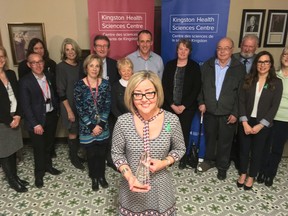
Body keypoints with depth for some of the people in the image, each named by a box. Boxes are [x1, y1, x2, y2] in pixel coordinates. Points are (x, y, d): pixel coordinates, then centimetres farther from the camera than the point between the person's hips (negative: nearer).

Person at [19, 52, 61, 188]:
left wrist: (57, 110, 4)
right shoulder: (25, 81, -14)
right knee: (39, 148, 11)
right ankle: (39, 173, 33)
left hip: (51, 116, 5)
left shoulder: (49, 77, 2)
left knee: (48, 145, 21)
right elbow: (25, 105, -15)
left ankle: (48, 166, 44)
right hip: (37, 120, -4)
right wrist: (35, 124, -17)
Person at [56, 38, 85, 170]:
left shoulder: (80, 64, 4)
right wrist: (69, 110, -15)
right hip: (70, 105, -5)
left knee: (80, 131, 11)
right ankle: (73, 158, 24)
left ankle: (75, 155, 30)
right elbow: (61, 91, -13)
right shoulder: (61, 67, -11)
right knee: (73, 132, 5)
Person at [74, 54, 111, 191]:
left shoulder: (105, 84, -3)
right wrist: (92, 126, -13)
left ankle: (101, 176, 36)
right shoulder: (79, 85, -9)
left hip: (102, 126, 2)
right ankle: (94, 178, 34)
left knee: (101, 153, 14)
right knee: (91, 154, 12)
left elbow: (107, 106, -4)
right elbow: (79, 109, -11)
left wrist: (101, 124, -12)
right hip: (87, 127, -1)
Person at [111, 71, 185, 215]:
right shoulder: (123, 122, -16)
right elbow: (117, 153, -4)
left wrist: (164, 163, -17)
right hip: (132, 186, 0)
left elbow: (180, 149, 0)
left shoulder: (172, 120, -15)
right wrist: (129, 177, -19)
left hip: (160, 187, 1)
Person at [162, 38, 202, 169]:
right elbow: (164, 86, 1)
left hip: (187, 107, -1)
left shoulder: (194, 66, 1)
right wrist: (172, 105, -8)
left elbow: (196, 89, -4)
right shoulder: (170, 65, 5)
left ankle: (183, 158, 24)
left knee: (184, 132, 6)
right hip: (170, 106, 1)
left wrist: (183, 106, -10)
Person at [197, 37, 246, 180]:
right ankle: (209, 160, 39)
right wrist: (201, 102, -3)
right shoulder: (207, 65, 3)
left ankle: (222, 167, 29)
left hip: (228, 113, -2)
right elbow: (200, 85, 7)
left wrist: (235, 113, -9)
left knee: (225, 141, 10)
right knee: (210, 137, 18)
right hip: (209, 111, 3)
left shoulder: (239, 68, -5)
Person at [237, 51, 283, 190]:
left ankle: (251, 177, 29)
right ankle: (243, 174, 31)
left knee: (257, 151, 11)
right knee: (244, 149, 11)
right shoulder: (248, 80, 0)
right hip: (246, 122, 2)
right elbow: (241, 101, -3)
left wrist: (260, 125, -14)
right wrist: (245, 122, -12)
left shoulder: (276, 83, -4)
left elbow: (274, 106, -8)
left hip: (262, 124, -1)